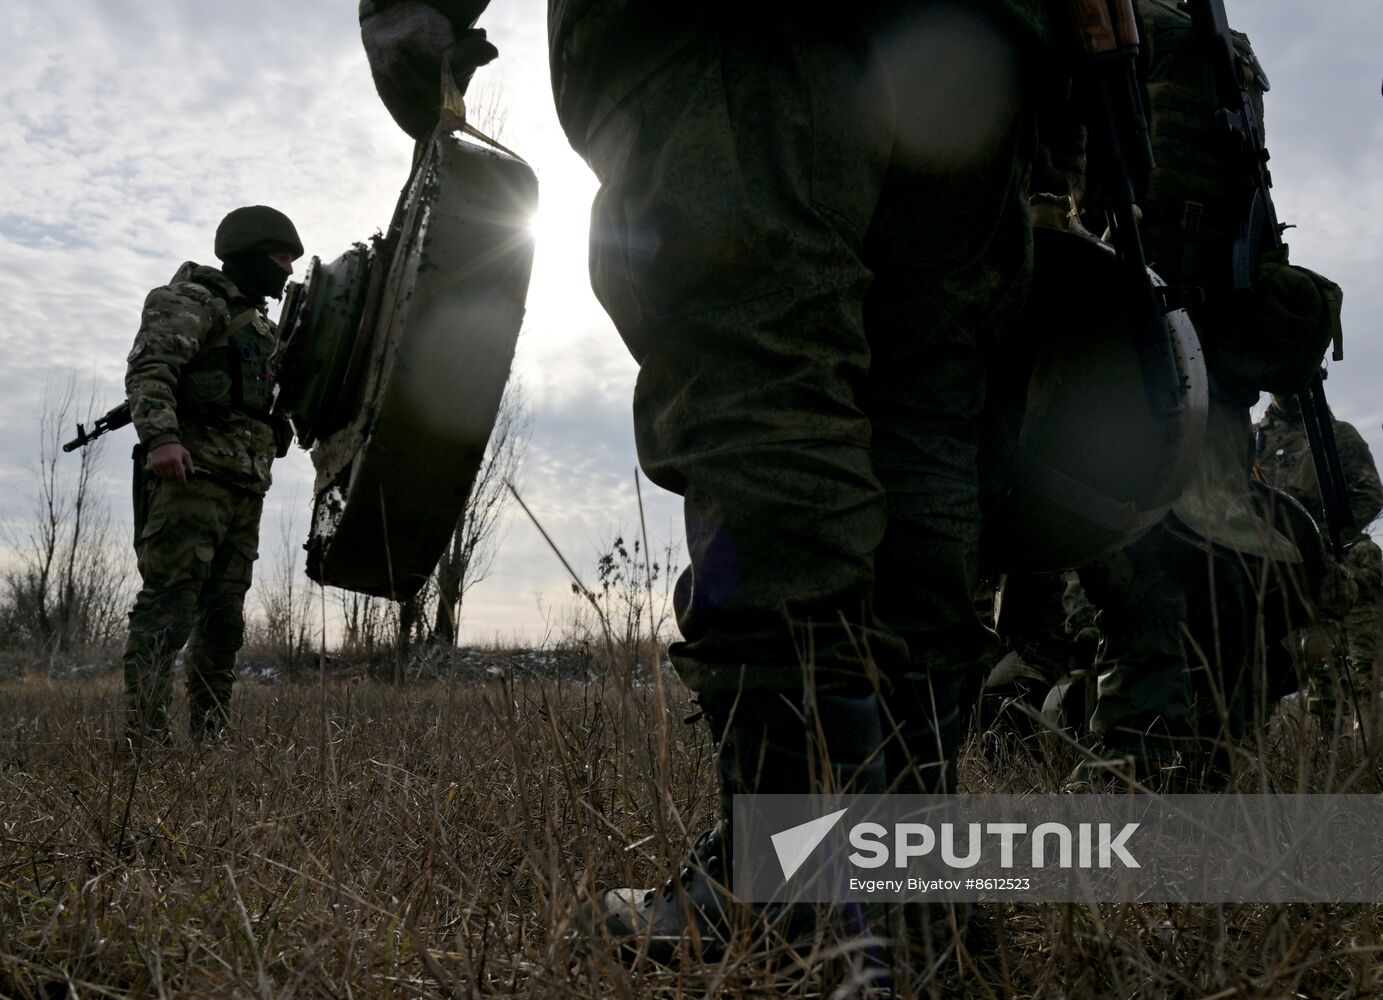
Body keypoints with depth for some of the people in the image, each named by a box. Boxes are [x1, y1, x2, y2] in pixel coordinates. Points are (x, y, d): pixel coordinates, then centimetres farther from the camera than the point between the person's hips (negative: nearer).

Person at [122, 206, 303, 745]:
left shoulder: (258, 323, 27)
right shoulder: (194, 301, -1)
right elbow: (148, 368, -16)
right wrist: (161, 436, -29)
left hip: (245, 483, 9)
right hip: (192, 471, -9)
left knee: (224, 614, 8)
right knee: (170, 602, -14)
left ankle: (211, 735, 14)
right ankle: (143, 734, -14)